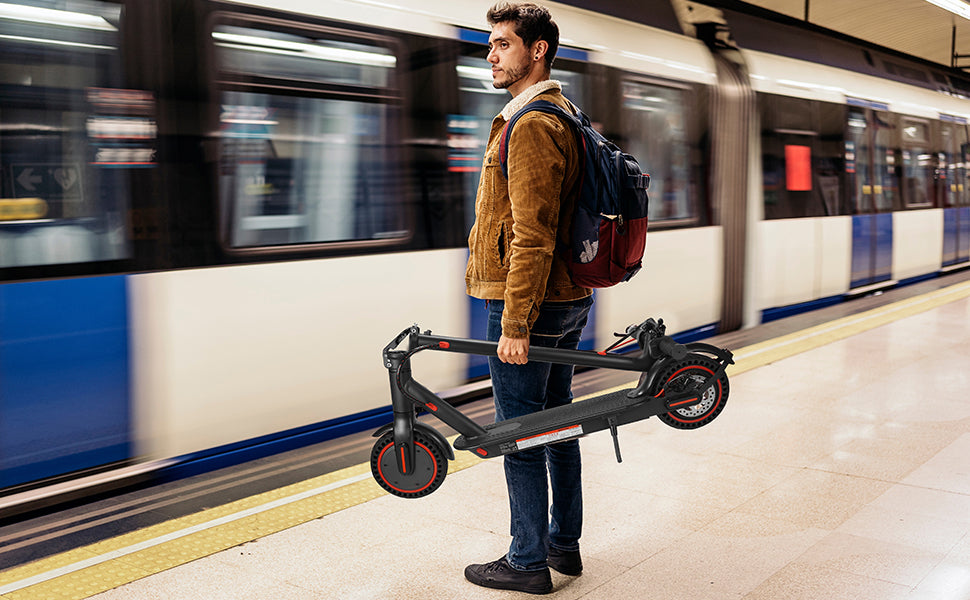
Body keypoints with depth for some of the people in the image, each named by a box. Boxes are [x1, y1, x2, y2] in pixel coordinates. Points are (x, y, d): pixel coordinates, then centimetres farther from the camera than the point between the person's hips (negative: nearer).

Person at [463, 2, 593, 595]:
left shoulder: (531, 124, -17)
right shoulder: (563, 115, 16)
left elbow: (532, 236, -23)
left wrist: (515, 323, -21)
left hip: (527, 302, -10)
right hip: (569, 298, 10)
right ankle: (565, 543, 29)